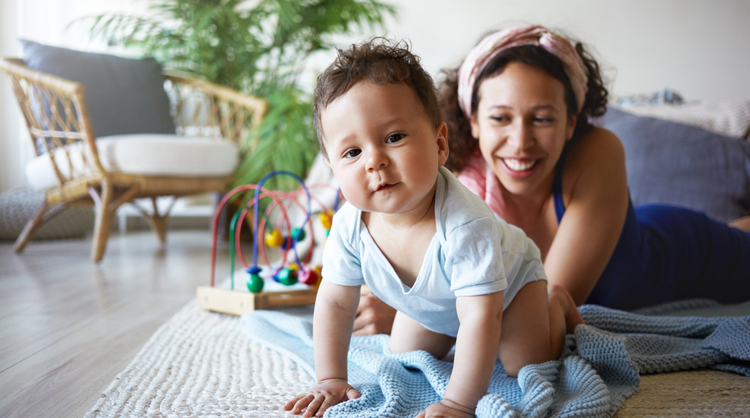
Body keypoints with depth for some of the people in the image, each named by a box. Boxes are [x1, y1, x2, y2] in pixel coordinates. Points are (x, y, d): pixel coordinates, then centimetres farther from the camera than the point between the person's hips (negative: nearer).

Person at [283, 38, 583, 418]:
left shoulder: (463, 225, -48)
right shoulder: (349, 227, -31)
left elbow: (481, 316, -47)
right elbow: (334, 302, -16)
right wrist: (331, 380, -17)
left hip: (509, 281, -4)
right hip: (432, 303, 5)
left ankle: (556, 304, 20)